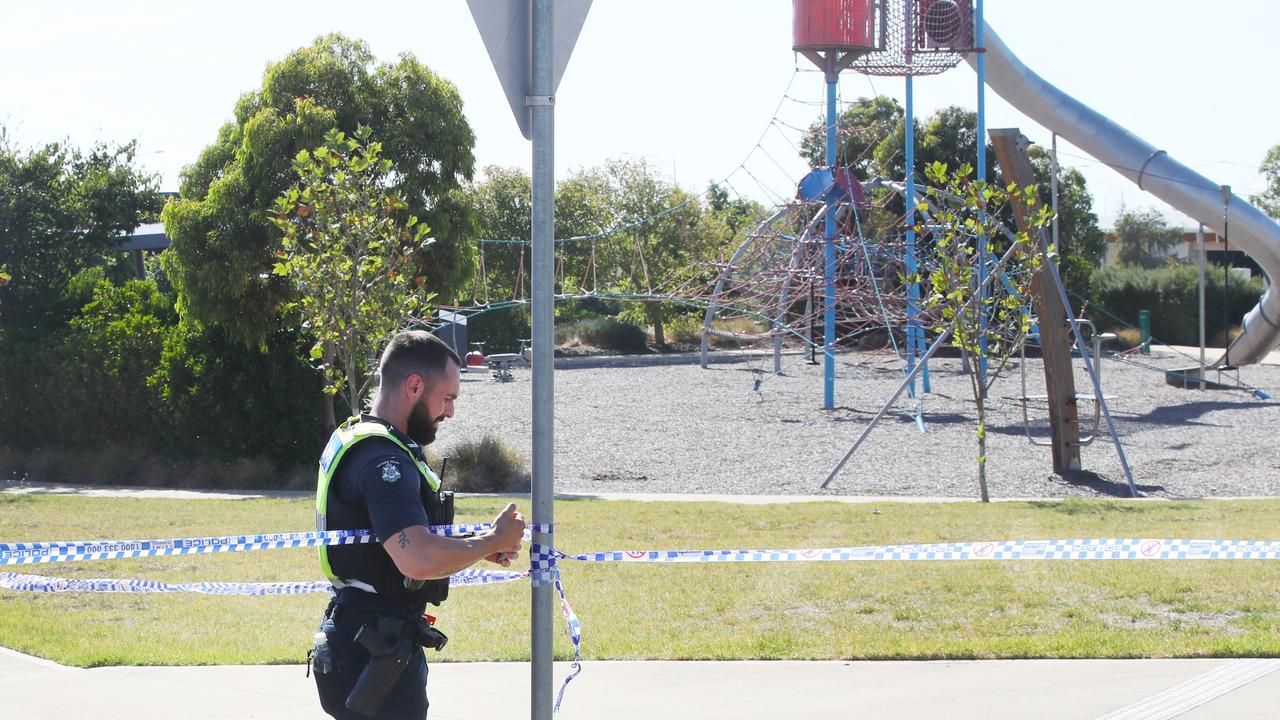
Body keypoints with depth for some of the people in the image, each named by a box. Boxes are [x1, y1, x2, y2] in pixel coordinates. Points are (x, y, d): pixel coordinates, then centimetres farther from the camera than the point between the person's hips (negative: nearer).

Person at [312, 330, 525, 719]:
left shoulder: (353, 439, 14)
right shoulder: (383, 459, -20)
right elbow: (419, 560, -33)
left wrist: (477, 546, 8)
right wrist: (492, 541, -17)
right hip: (373, 657, -11)